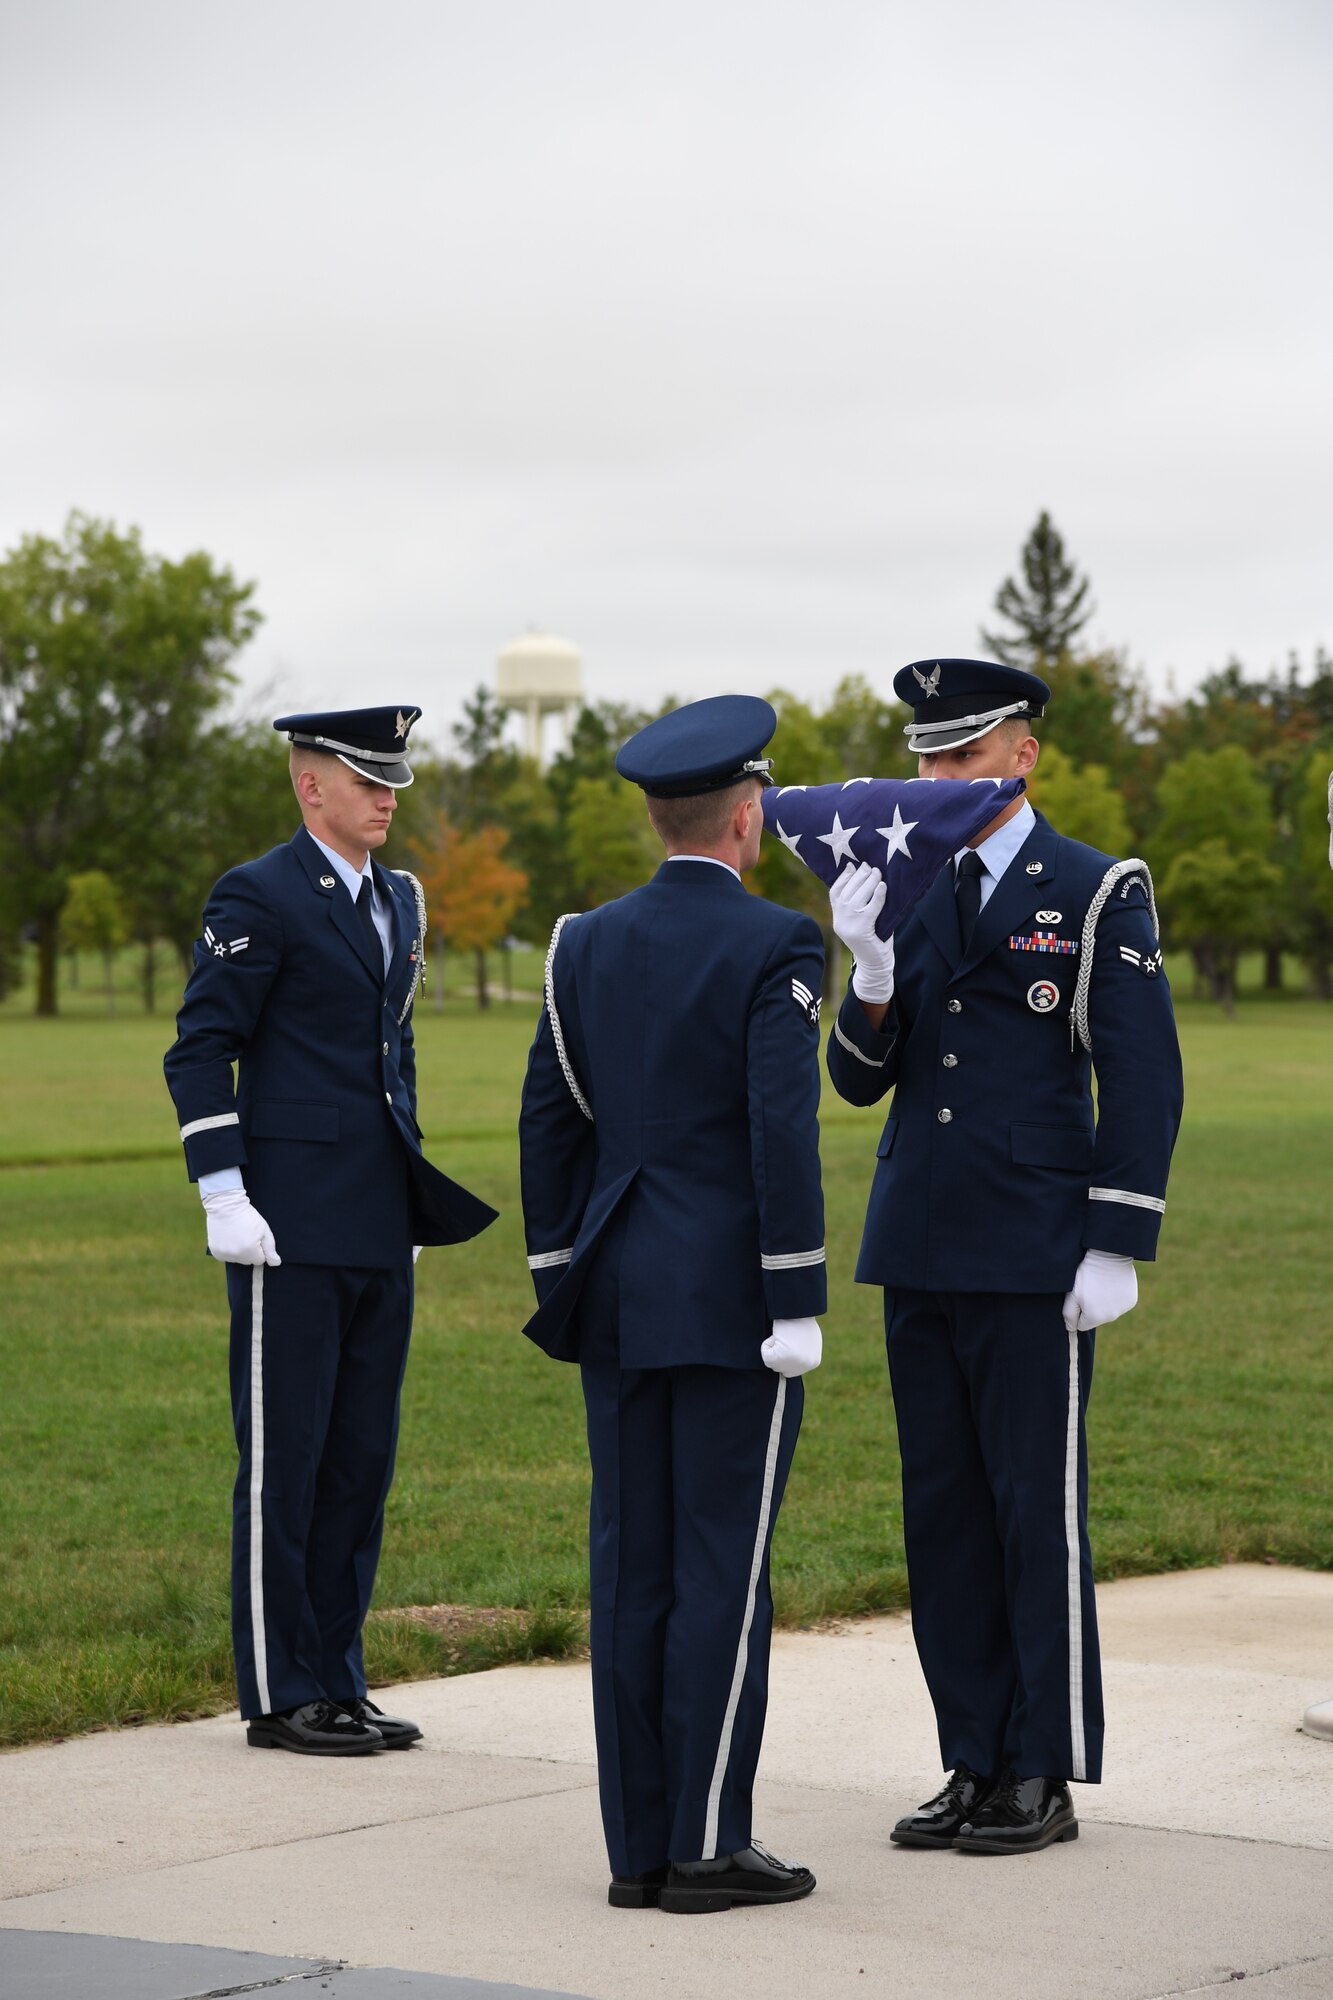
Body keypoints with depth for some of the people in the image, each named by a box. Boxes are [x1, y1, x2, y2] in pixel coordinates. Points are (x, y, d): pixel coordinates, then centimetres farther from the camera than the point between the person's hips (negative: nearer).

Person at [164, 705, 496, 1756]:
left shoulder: (399, 900, 16)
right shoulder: (258, 897, -8)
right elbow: (199, 1053, -10)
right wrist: (223, 1197, -16)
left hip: (381, 1232, 8)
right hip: (292, 1229, -8)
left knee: (363, 1456, 10)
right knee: (284, 1460, -2)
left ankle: (336, 1680, 18)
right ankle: (279, 1696, 5)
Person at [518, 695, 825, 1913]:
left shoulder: (586, 944, 8)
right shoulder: (775, 946, -10)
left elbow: (550, 1121, 9)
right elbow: (782, 1132, -16)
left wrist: (561, 1290, 15)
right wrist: (797, 1307, -13)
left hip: (620, 1295, 6)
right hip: (729, 1297, -6)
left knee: (633, 1567, 7)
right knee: (724, 1565, -2)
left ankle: (640, 1848, 10)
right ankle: (708, 1844, 0)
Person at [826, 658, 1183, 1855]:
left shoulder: (1098, 895, -3)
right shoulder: (906, 895, 11)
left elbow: (1144, 1083, -7)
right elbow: (859, 1081, 7)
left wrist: (1117, 1250, -13)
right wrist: (872, 974, -12)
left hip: (1035, 1261, -6)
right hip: (920, 1258, 6)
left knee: (1039, 1515, -1)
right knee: (944, 1517, 9)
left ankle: (1045, 1779, 7)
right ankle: (977, 1767, 18)